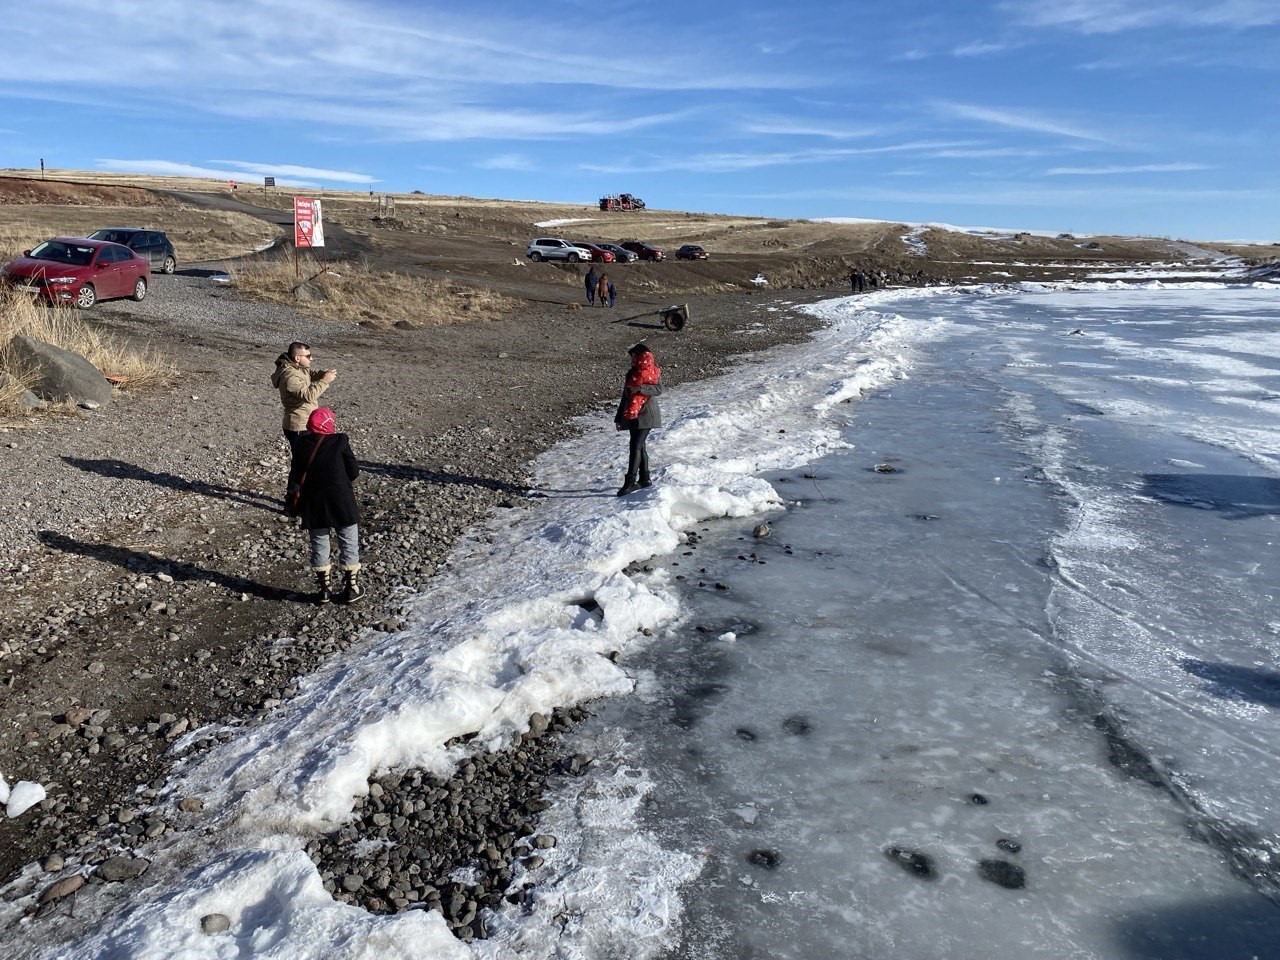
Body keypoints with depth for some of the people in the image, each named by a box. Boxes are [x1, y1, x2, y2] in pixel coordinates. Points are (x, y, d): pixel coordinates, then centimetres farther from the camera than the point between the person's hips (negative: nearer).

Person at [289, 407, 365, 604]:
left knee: (319, 546, 14)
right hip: (341, 504, -3)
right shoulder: (340, 441, -9)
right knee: (349, 545, 10)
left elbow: (295, 478, 2)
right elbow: (353, 472, -6)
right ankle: (351, 588, 16)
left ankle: (324, 589, 20)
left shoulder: (303, 445, -2)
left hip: (313, 506, 3)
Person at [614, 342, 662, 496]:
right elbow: (625, 395, 20)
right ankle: (644, 479, 19)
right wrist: (619, 417, 19)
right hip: (632, 415, 7)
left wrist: (640, 388, -26)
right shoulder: (632, 373, 18)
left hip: (646, 414, -7)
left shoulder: (653, 372, -2)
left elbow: (658, 389, -15)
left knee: (636, 446, -15)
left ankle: (630, 482, -19)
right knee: (640, 446, 11)